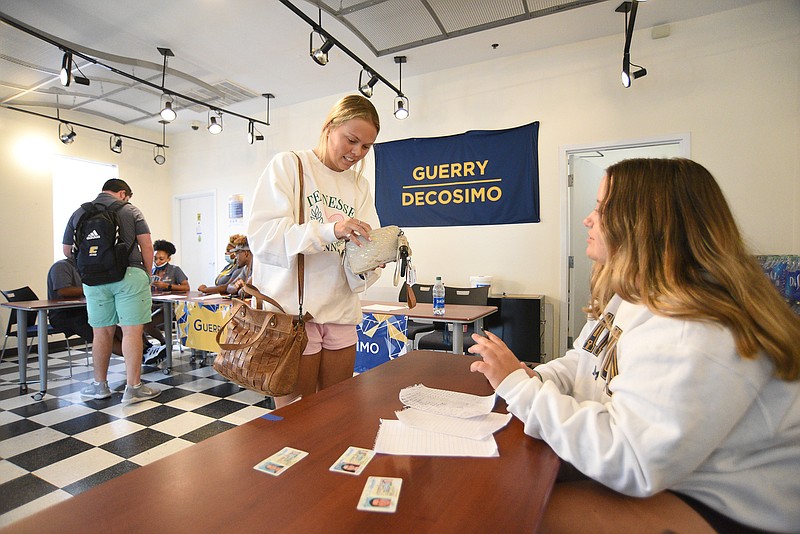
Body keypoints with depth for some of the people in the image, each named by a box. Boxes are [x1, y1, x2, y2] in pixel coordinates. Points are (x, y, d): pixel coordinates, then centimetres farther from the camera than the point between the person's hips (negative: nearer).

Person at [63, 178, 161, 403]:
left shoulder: (79, 213, 13)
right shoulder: (130, 210, 4)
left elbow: (67, 251, 16)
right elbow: (146, 246, -2)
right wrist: (147, 274, 8)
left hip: (94, 279, 4)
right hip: (129, 275, -4)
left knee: (101, 332, 12)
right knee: (132, 331, -3)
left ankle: (100, 385, 23)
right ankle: (133, 387, -1)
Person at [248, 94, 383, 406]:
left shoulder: (360, 186, 15)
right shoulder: (288, 165, -1)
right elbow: (261, 234, -14)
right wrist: (329, 230, -26)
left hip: (340, 313, 5)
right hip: (292, 311, -5)